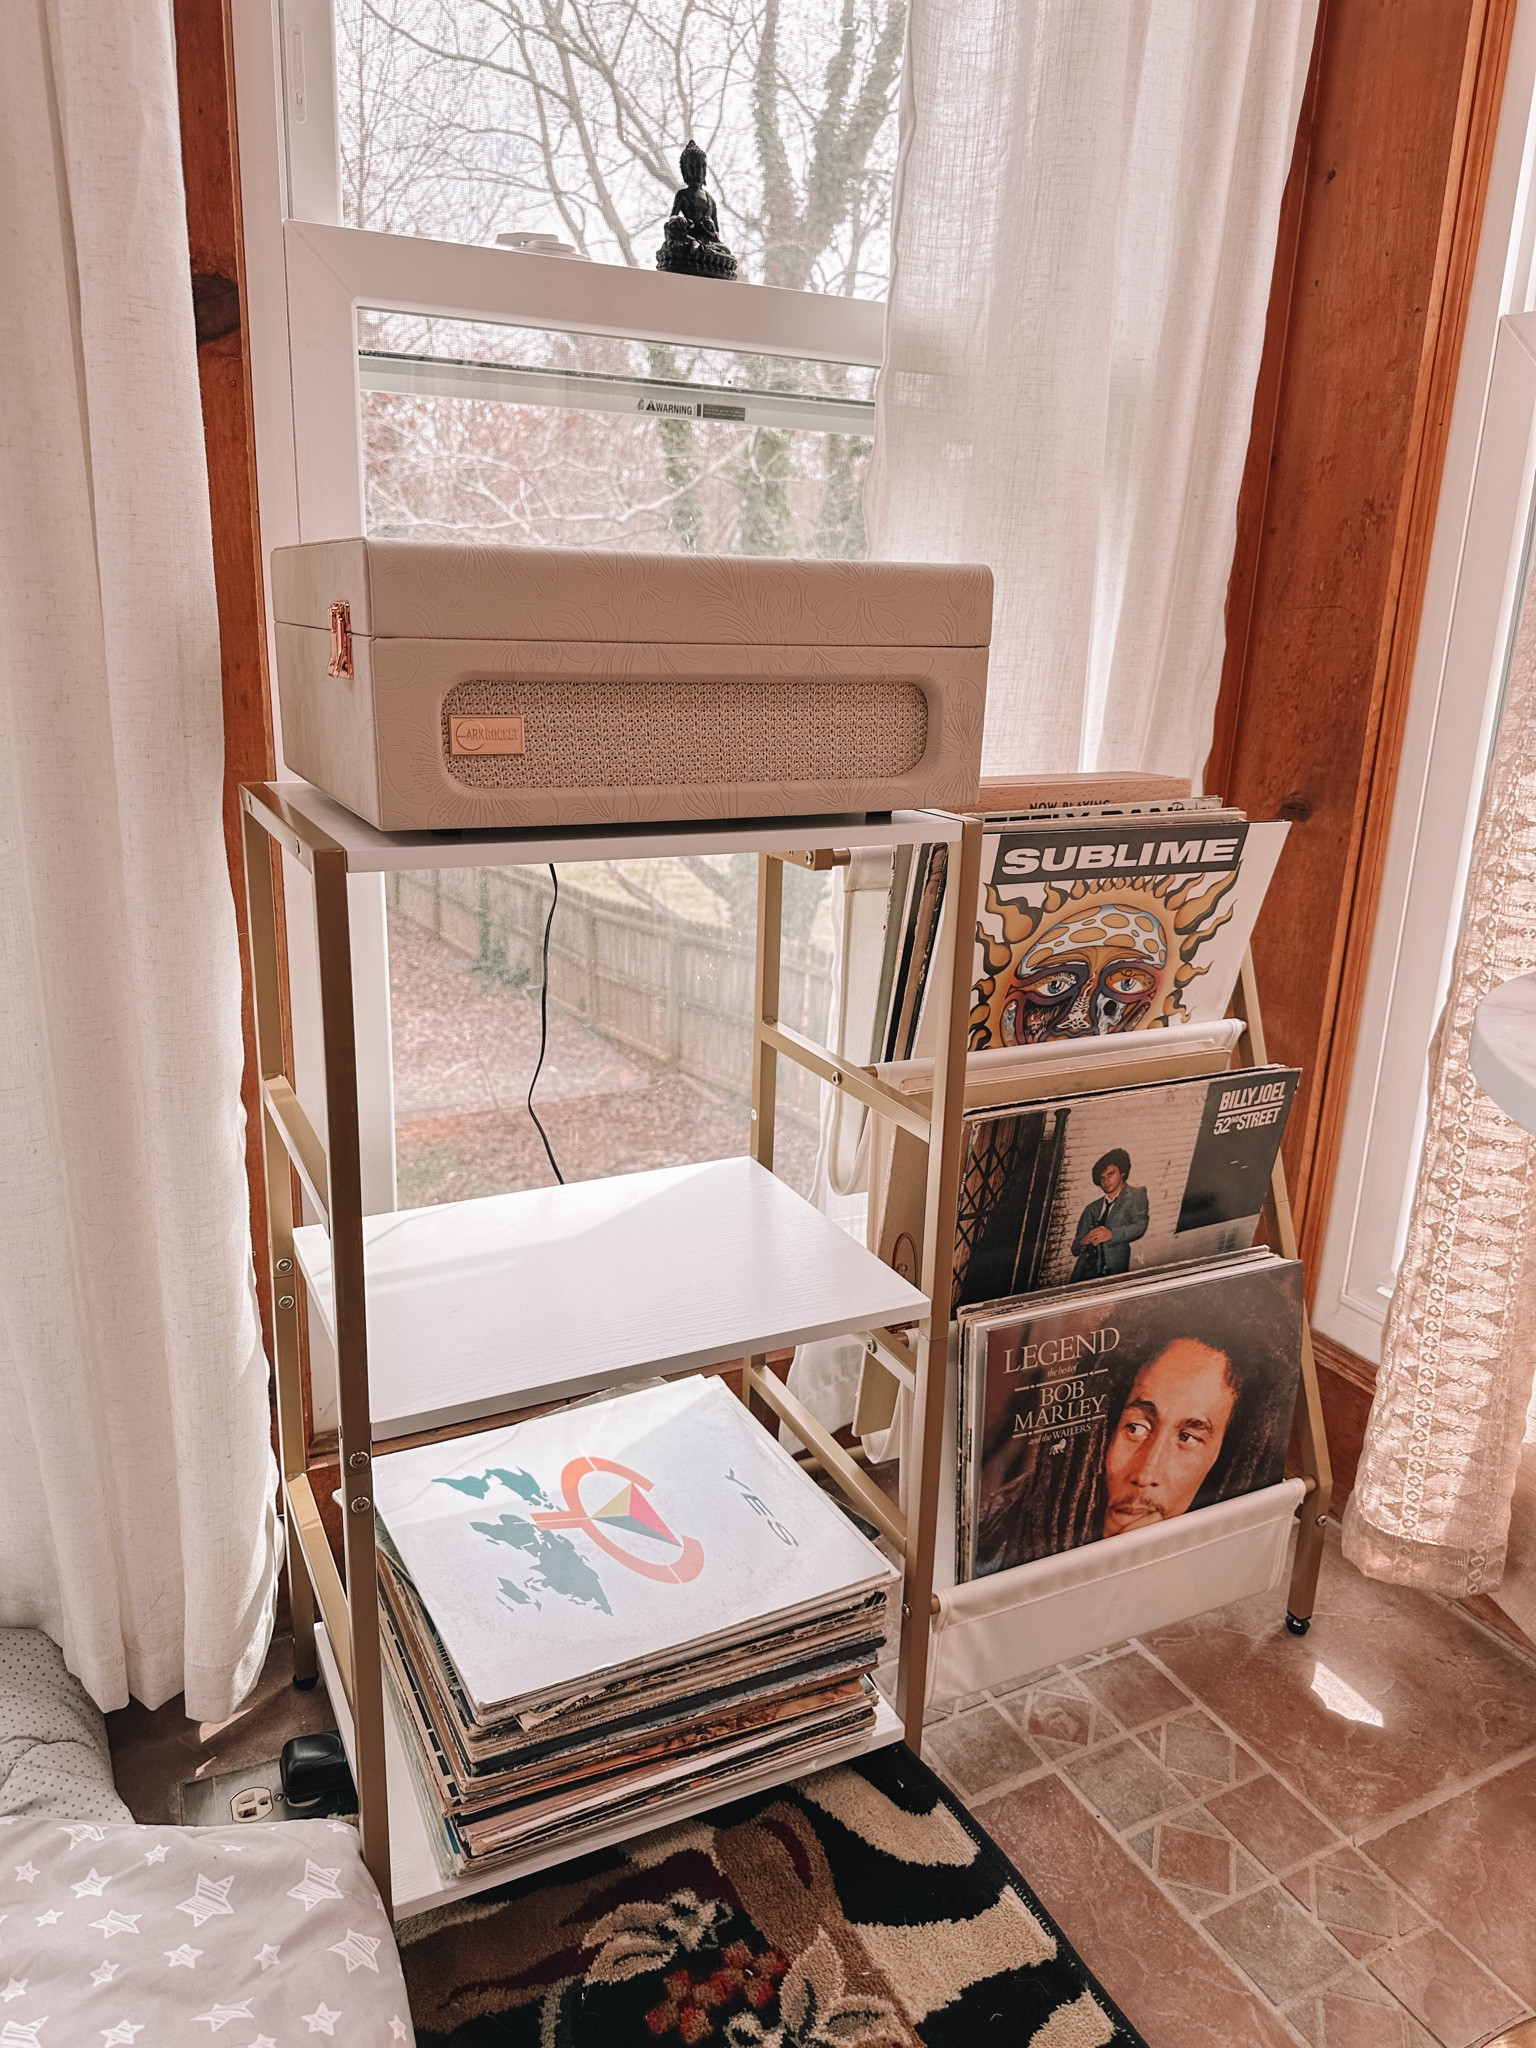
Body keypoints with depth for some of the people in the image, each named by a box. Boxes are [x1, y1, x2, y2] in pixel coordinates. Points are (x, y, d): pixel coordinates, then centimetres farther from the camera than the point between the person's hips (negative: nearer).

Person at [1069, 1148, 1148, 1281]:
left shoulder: (1136, 1196, 14)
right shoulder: (1092, 1209, 23)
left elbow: (1140, 1226, -2)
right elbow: (1075, 1249, 18)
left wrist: (1111, 1234, -17)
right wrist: (1084, 1241, -5)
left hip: (1115, 1270, -3)